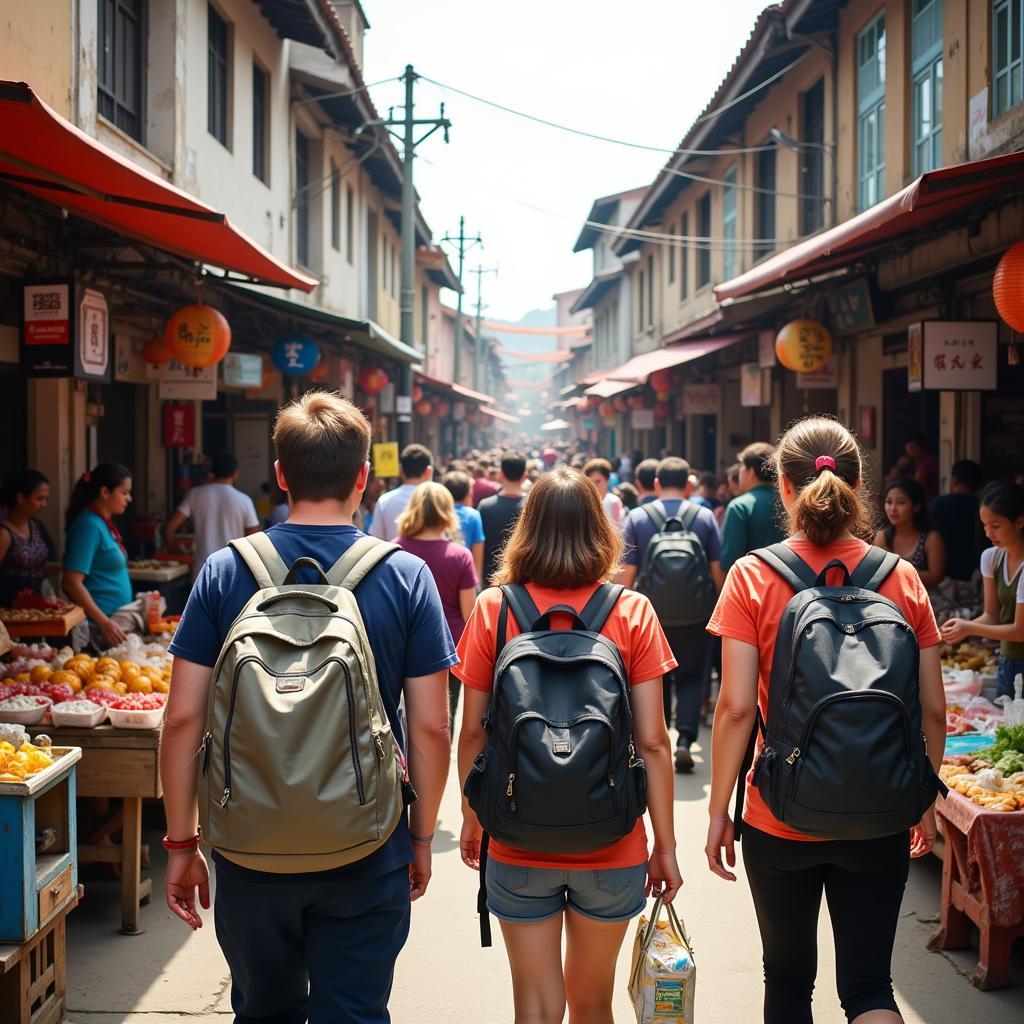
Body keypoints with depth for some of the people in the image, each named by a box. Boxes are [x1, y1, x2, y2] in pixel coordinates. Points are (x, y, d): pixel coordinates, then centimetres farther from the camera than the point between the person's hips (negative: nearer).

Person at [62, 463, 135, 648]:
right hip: (98, 626, -9)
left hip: (115, 620, 9)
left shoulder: (104, 522, 12)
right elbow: (71, 583, -21)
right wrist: (104, 623, -22)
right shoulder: (89, 525, -14)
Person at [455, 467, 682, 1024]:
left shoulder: (492, 609, -6)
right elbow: (653, 742, -7)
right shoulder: (632, 612, -7)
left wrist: (471, 819, 12)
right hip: (611, 847, 1)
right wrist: (665, 844, 2)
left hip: (518, 847, -1)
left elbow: (473, 732, -3)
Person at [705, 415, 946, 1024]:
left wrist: (719, 809, -3)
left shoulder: (754, 577, -9)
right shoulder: (903, 579, -3)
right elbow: (933, 709, 0)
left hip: (780, 819, -1)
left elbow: (737, 706, -13)